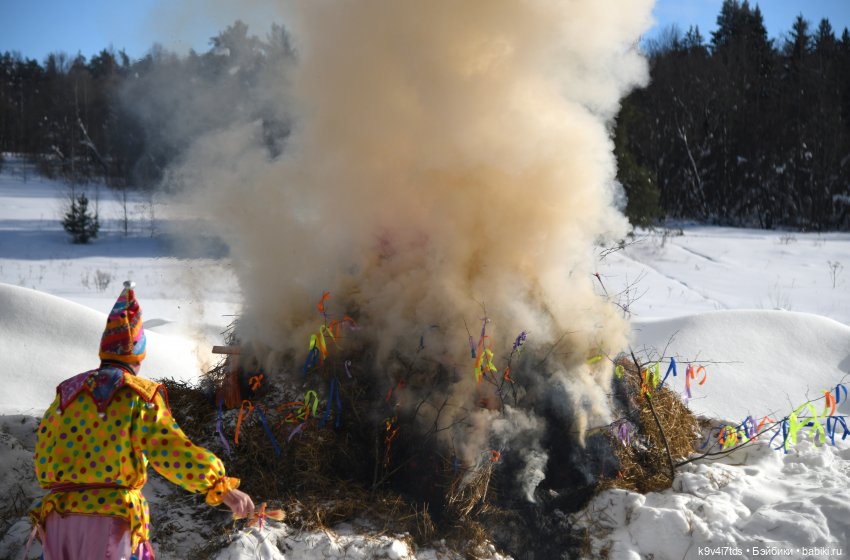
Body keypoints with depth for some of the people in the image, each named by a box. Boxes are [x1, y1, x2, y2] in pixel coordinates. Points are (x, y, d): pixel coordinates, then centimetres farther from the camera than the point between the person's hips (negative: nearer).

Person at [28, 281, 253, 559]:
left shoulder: (66, 393, 12)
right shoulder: (140, 396, -3)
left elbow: (43, 462, 15)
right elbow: (170, 450, -15)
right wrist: (223, 487, -18)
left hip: (58, 517, 5)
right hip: (112, 518, -5)